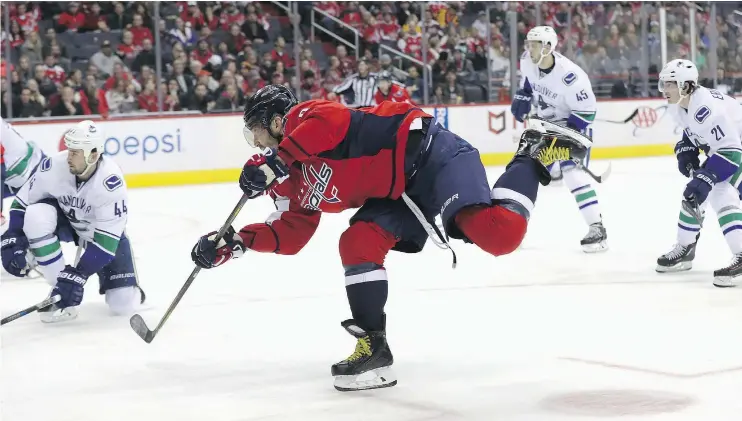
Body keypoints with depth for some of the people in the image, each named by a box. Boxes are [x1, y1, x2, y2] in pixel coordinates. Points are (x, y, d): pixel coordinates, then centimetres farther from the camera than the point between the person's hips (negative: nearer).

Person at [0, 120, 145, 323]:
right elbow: (22, 203, -14)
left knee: (123, 304, -15)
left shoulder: (111, 183, -35)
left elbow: (106, 239, -33)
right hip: (66, 221, 3)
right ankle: (59, 291, -19)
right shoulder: (53, 166, -28)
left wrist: (78, 274, -38)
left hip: (104, 230, -3)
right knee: (36, 214, -33)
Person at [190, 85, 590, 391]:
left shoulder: (303, 117, -6)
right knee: (358, 243, -8)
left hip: (427, 153, -9)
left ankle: (534, 155, -5)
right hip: (399, 191, 9)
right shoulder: (296, 181, 20)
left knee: (496, 233, -28)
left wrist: (276, 159, -26)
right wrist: (234, 242, 13)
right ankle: (373, 348, -5)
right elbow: (289, 235, 21)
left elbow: (332, 119, -29)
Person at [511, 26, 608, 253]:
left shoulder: (570, 75, -32)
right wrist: (522, 98, 0)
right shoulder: (528, 61, -10)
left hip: (572, 125, -7)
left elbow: (587, 111, -25)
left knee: (572, 172, -24)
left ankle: (597, 228, -23)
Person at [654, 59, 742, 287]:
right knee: (692, 193, 13)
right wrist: (685, 150, 0)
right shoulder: (678, 106, -5)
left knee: (721, 197, -26)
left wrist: (705, 178, -40)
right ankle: (685, 249, 29)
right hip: (718, 150, 10)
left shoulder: (708, 108, -35)